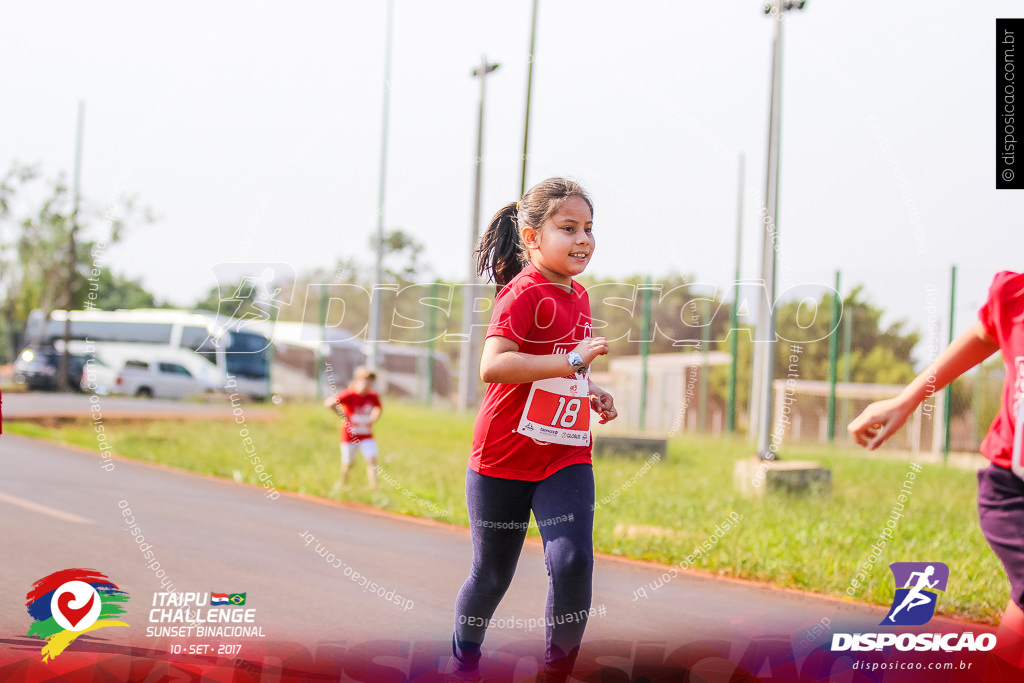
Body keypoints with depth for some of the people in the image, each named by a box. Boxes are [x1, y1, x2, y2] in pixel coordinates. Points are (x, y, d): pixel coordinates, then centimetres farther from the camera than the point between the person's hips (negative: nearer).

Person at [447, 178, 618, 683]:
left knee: (573, 563, -15)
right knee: (492, 573, 9)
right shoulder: (523, 292, -15)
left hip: (566, 457, 5)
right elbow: (493, 365, -31)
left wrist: (590, 391, 10)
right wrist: (572, 361, -32)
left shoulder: (577, 295, 10)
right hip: (503, 459, -5)